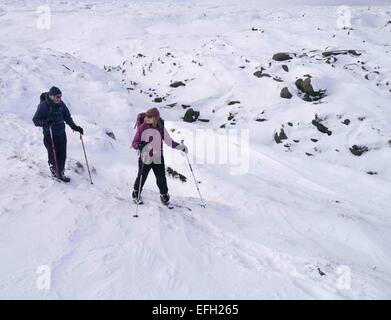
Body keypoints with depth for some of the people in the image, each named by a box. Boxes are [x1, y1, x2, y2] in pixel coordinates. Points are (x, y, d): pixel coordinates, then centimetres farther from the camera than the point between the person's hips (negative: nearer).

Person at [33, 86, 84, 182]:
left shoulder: (61, 104, 2)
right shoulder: (43, 105, -13)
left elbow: (67, 117, 14)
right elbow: (36, 120, -11)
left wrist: (75, 127, 6)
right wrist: (45, 122, -30)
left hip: (61, 134, 5)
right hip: (50, 135, -5)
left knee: (62, 155, 8)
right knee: (53, 156, 2)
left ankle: (60, 173, 26)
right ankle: (54, 172, 24)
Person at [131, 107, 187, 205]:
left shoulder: (161, 128, -3)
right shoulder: (142, 128, -9)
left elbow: (169, 141, 6)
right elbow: (134, 143, -6)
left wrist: (181, 147, -1)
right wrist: (139, 145, -28)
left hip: (158, 159, 1)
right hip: (145, 158, -1)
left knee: (161, 179, 2)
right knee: (141, 178, 11)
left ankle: (164, 196, 24)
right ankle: (136, 194, 37)